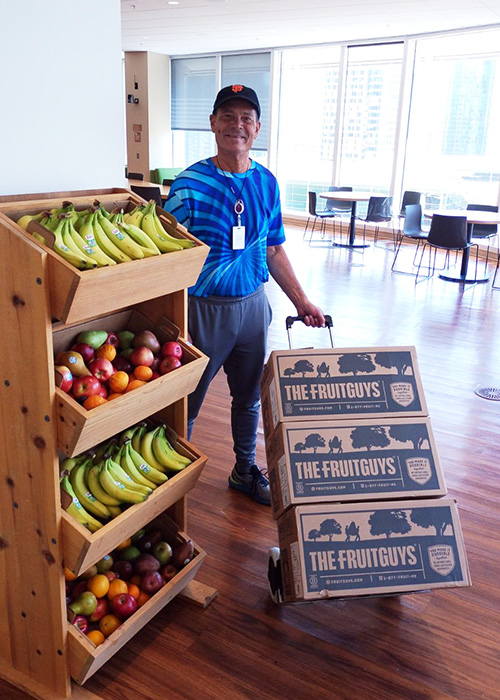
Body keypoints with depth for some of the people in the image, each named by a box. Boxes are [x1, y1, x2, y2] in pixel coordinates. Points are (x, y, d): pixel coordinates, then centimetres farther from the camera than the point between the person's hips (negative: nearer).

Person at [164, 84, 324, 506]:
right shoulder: (190, 184, -11)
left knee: (249, 397, 18)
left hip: (253, 305, 5)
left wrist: (301, 301, 11)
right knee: (186, 402, 7)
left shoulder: (266, 183, 4)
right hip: (203, 309, -5)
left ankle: (245, 471, 39)